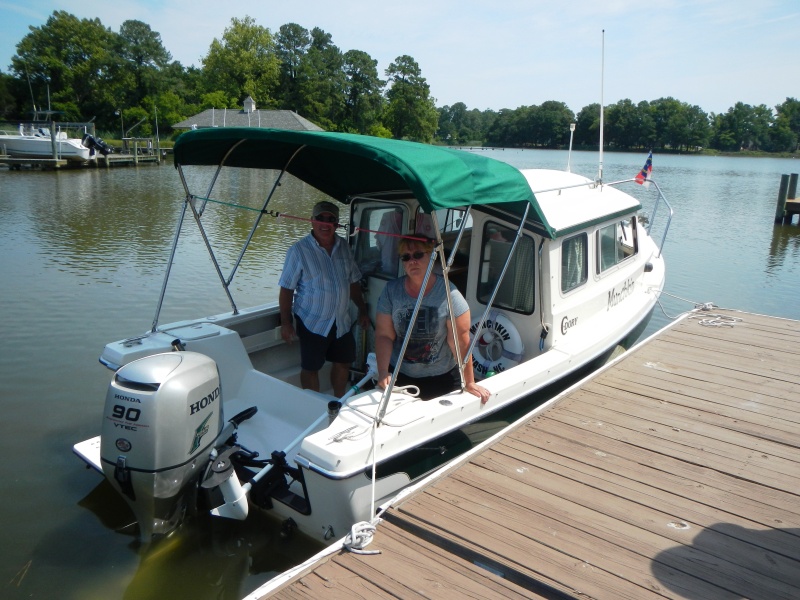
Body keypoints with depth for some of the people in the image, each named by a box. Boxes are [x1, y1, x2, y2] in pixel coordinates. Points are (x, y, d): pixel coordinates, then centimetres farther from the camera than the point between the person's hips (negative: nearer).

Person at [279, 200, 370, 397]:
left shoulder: (343, 247, 4)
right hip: (312, 322, -5)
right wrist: (286, 323, -14)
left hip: (342, 321, 5)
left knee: (343, 362, 17)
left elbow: (353, 282, 14)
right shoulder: (299, 250, -11)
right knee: (311, 368, 5)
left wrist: (362, 310, 13)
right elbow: (286, 289, -11)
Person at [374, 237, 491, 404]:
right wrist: (383, 373, -17)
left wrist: (469, 383, -12)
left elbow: (460, 343, -14)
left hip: (441, 379, -2)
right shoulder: (391, 290, -7)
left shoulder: (449, 294, -15)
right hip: (398, 375, 2)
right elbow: (384, 335, -7)